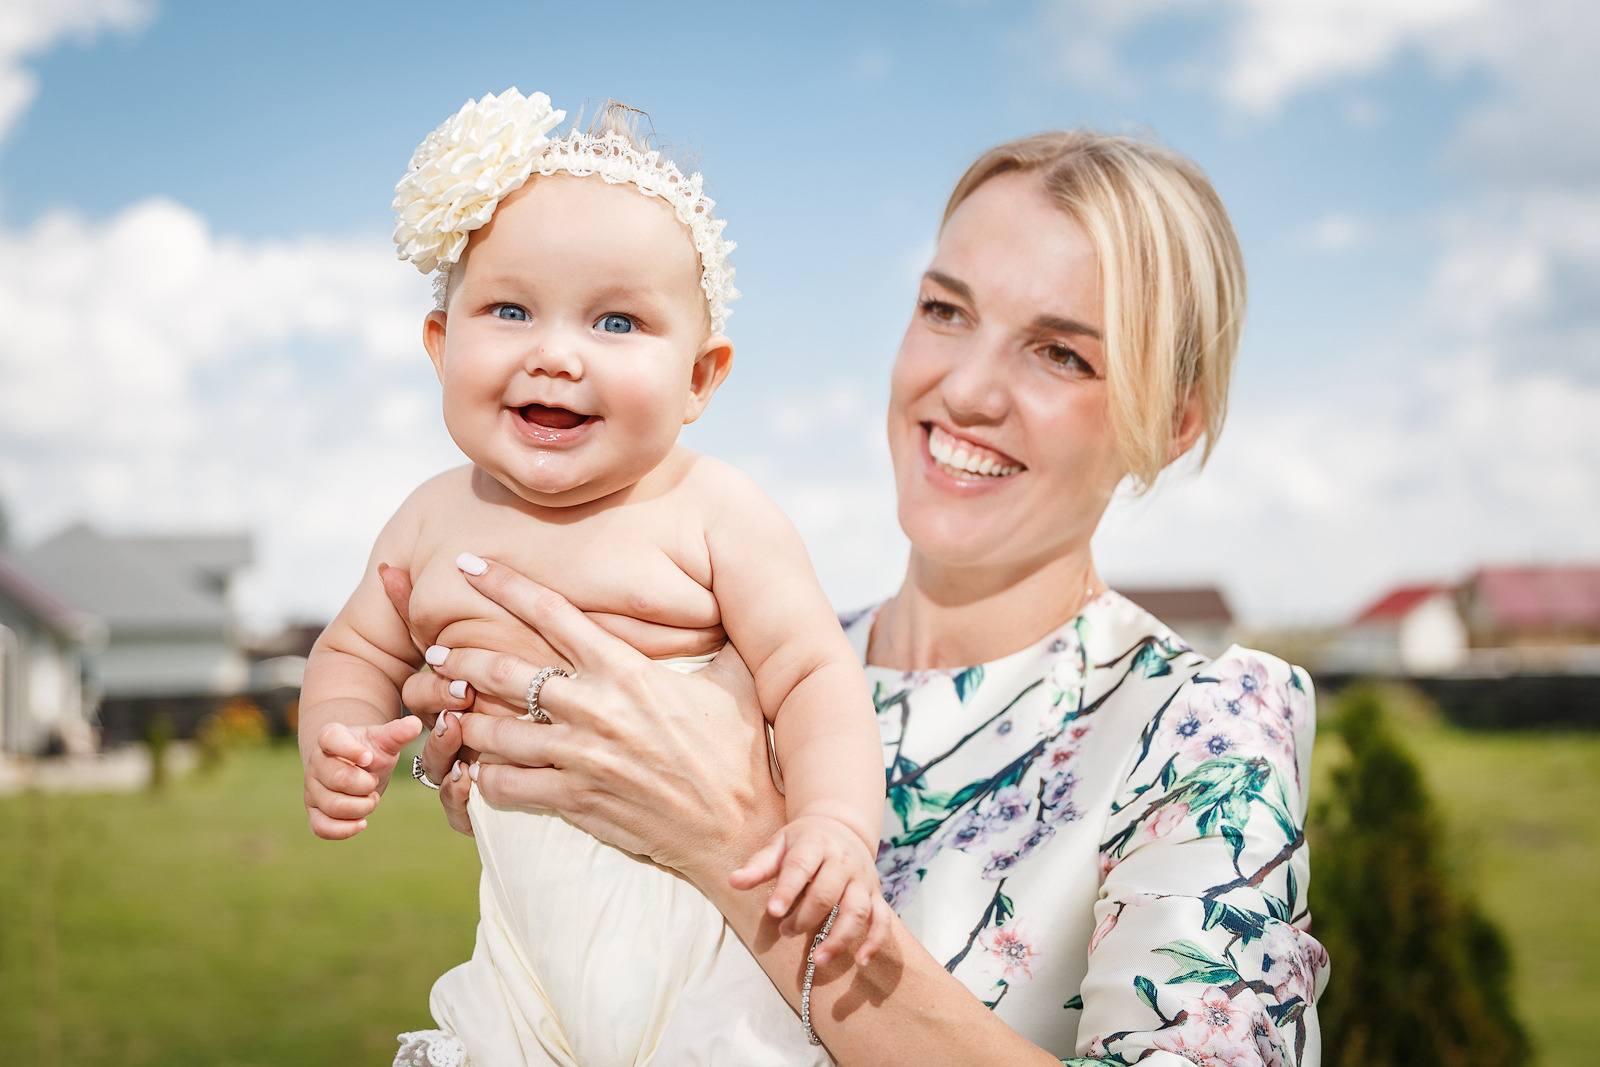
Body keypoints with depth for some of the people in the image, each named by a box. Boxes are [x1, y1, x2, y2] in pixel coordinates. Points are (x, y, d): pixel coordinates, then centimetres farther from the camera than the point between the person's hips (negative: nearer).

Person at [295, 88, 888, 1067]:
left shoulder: (716, 515, -9)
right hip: (531, 924, 4)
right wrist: (340, 740, -6)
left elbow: (812, 673, -12)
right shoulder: (435, 524, 4)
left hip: (711, 914, -3)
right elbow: (358, 653, 16)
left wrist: (837, 822, -29)